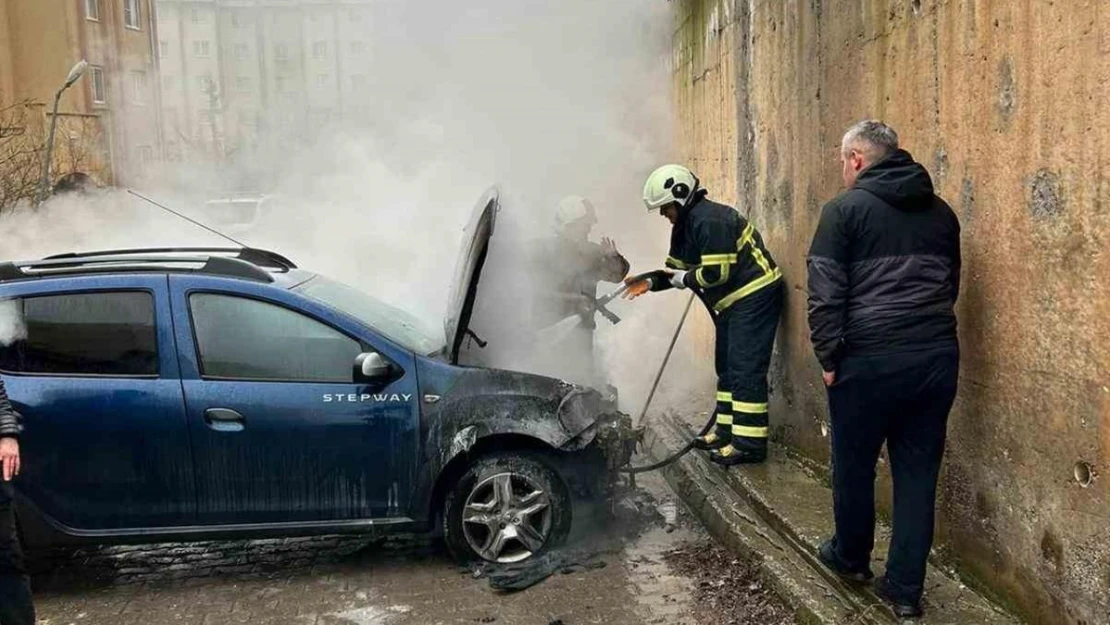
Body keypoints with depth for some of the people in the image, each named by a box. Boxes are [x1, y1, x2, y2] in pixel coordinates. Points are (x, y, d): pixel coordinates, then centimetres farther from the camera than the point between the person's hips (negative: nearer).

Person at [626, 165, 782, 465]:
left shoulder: (710, 220, -22)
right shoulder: (684, 225, 12)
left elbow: (717, 272, -26)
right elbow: (676, 267, 16)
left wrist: (685, 279, -12)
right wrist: (651, 281, -1)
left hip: (755, 295, -11)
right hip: (733, 301, 11)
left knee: (746, 369, -11)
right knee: (726, 366, 16)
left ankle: (749, 443, -8)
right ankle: (728, 431, 25)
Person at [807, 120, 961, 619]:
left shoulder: (846, 208, -3)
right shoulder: (941, 212, 15)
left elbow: (825, 291, -9)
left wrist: (829, 357, -4)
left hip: (869, 358, -5)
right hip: (937, 356, 5)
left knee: (854, 464, 15)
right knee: (918, 472, 10)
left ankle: (851, 557, 34)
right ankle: (905, 587, 16)